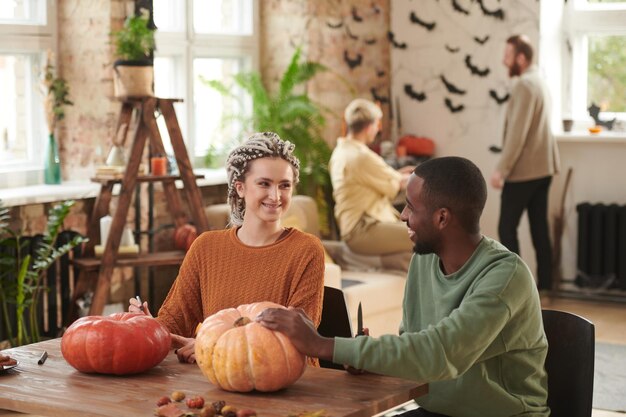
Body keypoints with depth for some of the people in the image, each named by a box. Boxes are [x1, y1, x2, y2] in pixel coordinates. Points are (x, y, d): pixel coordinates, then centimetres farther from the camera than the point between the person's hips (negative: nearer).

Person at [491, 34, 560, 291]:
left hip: (523, 170, -9)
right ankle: (544, 285, 12)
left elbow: (517, 133, -22)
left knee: (507, 228, -3)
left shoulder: (524, 85, -17)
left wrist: (501, 169, -19)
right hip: (542, 167, 9)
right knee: (539, 227, 10)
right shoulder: (538, 81, 14)